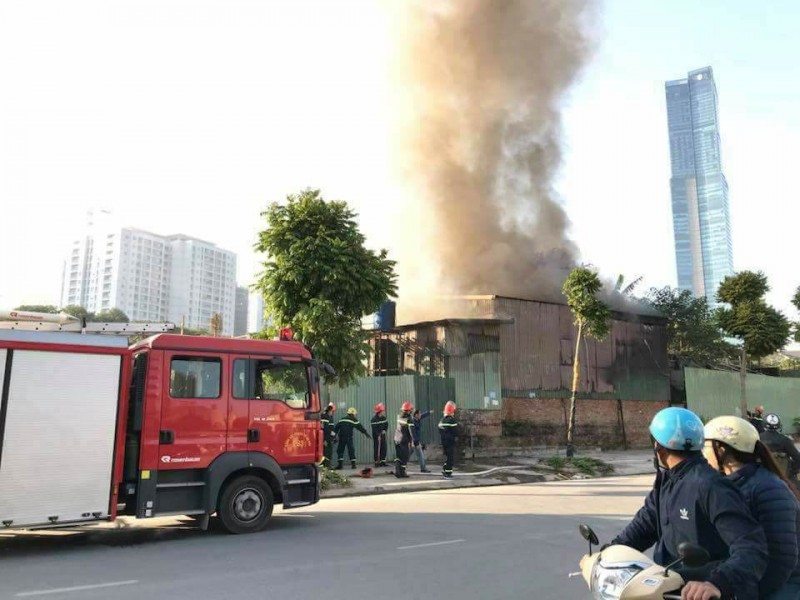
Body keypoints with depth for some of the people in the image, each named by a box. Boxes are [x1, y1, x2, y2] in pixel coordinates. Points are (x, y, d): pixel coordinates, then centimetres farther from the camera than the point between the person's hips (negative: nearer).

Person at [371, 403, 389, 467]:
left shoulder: (384, 417, 6)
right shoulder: (374, 419, -16)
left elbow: (386, 425, 14)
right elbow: (374, 429, -20)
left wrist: (384, 430, -4)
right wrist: (378, 436, -25)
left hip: (382, 435, 7)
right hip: (376, 436, -7)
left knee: (384, 448, 7)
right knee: (377, 449, -4)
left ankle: (382, 462, 15)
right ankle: (377, 462, 1)